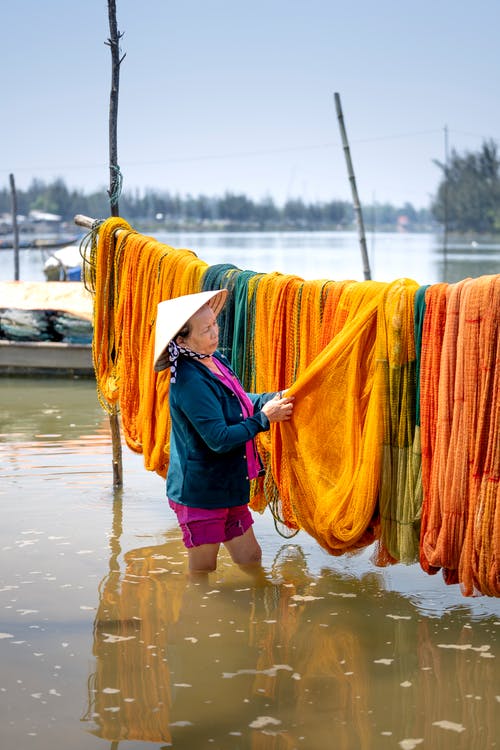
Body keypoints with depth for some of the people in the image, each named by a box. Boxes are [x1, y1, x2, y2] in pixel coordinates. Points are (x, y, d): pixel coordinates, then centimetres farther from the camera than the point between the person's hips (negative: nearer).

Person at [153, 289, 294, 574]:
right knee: (203, 573, 6)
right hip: (200, 492, -9)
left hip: (228, 486, 9)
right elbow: (220, 439, -27)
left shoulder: (216, 360, 3)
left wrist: (272, 399, 1)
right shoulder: (190, 382, -26)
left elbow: (240, 401, 18)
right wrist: (264, 418, -19)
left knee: (250, 560, 16)